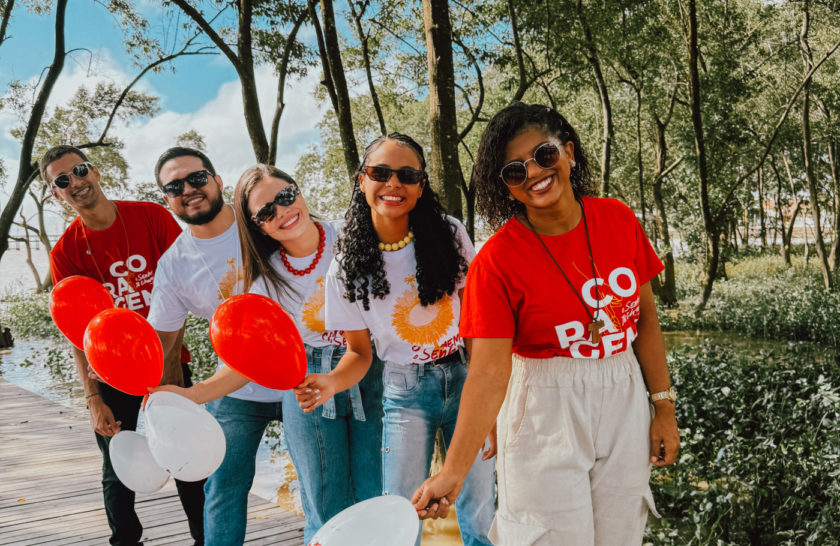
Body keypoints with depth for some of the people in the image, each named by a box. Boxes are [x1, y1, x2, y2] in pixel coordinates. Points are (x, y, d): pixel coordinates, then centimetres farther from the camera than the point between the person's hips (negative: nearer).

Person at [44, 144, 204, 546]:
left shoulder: (152, 217, -5)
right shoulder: (65, 252, -5)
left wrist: (171, 355, -10)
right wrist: (93, 399, -11)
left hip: (168, 362, 0)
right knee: (118, 473, 9)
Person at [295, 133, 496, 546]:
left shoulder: (450, 235, -7)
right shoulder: (348, 267, -7)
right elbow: (359, 352, 0)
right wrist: (331, 382, -22)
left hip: (463, 378, 1)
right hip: (405, 392, -1)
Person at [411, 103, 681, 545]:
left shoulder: (618, 219, -3)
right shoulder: (497, 259, -16)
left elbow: (644, 317, 6)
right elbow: (488, 373, -20)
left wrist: (664, 407, 7)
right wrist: (454, 471, -27)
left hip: (623, 399, 4)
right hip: (546, 409, -4)